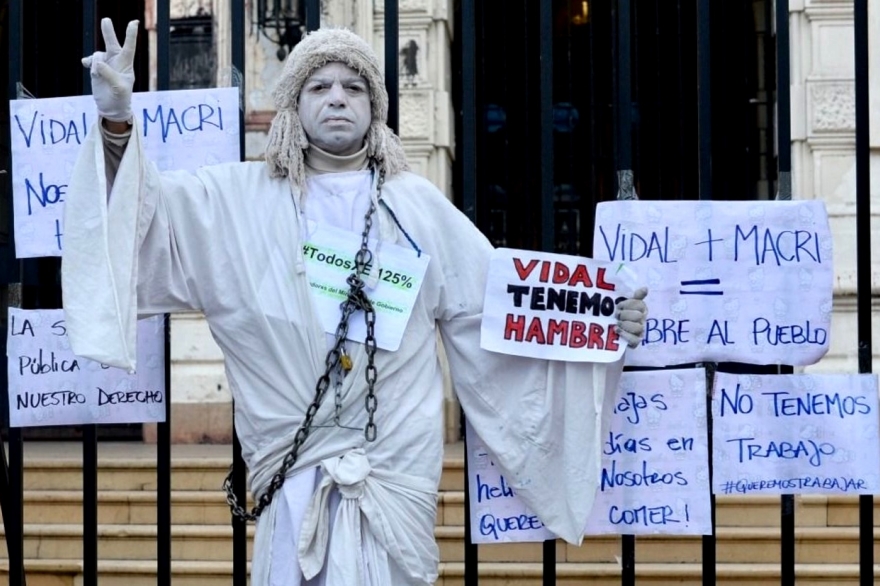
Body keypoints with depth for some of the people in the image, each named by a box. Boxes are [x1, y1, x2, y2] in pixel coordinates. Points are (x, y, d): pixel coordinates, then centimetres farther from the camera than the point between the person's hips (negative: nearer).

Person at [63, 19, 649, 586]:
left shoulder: (420, 207, 10)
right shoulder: (243, 199, 8)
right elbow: (151, 206, 1)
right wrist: (118, 122, -15)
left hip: (397, 469, 1)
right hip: (297, 474, 0)